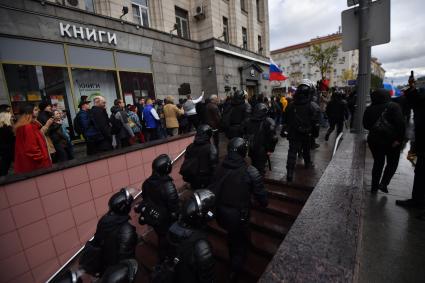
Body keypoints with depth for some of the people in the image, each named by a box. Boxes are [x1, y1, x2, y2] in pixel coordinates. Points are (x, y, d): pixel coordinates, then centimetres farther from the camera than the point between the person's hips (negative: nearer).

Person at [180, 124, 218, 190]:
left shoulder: (190, 147, 0)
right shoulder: (211, 148, -17)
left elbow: (186, 162, 6)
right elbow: (214, 165, -16)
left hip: (192, 178, 5)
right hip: (205, 180, -4)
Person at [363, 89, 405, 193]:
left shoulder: (369, 109, 1)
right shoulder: (393, 106, -9)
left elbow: (366, 125, 7)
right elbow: (400, 123, -18)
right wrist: (399, 139, -18)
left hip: (374, 140, 3)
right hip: (391, 141, -3)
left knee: (378, 162, 16)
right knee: (392, 163, 15)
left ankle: (375, 186, 19)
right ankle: (383, 183, 3)